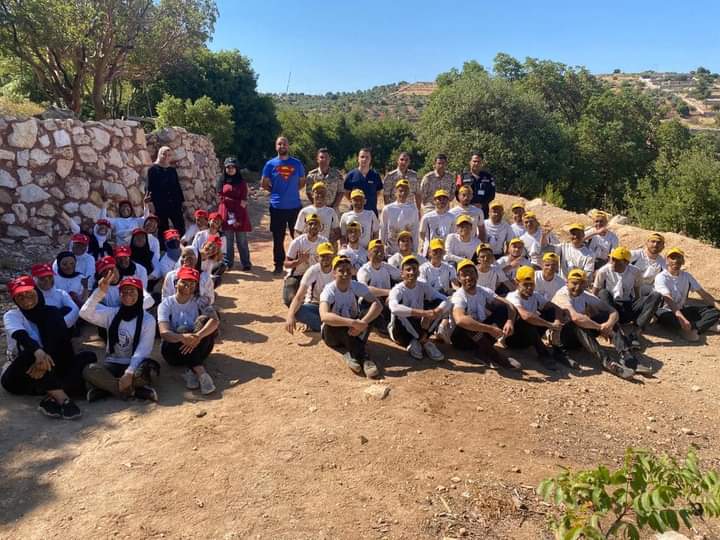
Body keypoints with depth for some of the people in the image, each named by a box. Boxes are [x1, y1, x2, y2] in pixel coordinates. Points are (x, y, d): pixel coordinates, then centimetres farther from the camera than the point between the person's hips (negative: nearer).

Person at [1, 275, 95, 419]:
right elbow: (21, 336, -27)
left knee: (88, 357, -18)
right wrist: (38, 352, -50)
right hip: (18, 377, -3)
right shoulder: (12, 315, -3)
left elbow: (63, 344, -14)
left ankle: (52, 398, -34)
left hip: (49, 373, 3)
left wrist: (45, 361, -35)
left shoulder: (52, 313, 3)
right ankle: (62, 399, -44)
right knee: (32, 354, -35)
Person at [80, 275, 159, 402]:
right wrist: (101, 292, -21)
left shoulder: (148, 319, -4)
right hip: (112, 364, 4)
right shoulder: (111, 314, 6)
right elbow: (85, 313, -10)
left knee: (143, 373, -37)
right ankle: (133, 390, -25)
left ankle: (105, 386, -21)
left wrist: (129, 373, -26)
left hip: (133, 365, -3)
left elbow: (142, 351, -13)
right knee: (88, 370, -28)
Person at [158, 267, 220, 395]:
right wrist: (183, 337, -42)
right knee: (183, 330, -30)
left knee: (204, 320, -24)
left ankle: (191, 370, -33)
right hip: (174, 349, -1)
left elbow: (215, 320, -22)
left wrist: (197, 336, -39)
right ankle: (200, 371, -41)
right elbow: (164, 332, -20)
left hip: (198, 349, 1)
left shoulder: (199, 302, -1)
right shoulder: (166, 304, -3)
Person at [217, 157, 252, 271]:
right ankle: (227, 263, 16)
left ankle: (246, 264, 7)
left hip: (239, 214, -2)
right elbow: (220, 198, 6)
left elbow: (244, 201, -3)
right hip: (226, 214, 2)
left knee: (242, 241, 1)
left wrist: (240, 219, -10)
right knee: (228, 240, 8)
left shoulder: (241, 182, 2)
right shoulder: (222, 181, 7)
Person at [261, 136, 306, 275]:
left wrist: (293, 191, 2)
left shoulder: (297, 163, 4)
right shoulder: (271, 164, 2)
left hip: (295, 206, 1)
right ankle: (278, 265, 18)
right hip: (277, 207, 0)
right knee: (278, 238, 7)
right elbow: (264, 184, 9)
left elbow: (302, 181, 14)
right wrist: (276, 191, 4)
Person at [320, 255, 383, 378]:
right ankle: (363, 357, -33)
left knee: (368, 316, -26)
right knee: (332, 321, -36)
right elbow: (324, 316, -42)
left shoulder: (357, 286, -12)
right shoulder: (329, 290, -22)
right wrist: (353, 323, -51)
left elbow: (377, 305, -25)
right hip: (332, 333, -2)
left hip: (353, 331, 3)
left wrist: (362, 323, -42)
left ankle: (352, 355, -32)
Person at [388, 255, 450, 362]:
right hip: (401, 331, -4)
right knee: (400, 311, -34)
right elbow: (394, 308, -41)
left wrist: (432, 314, -35)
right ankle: (425, 342, -19)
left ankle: (415, 342, -17)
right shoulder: (397, 289, -17)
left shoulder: (424, 286, -3)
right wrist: (423, 313, -47)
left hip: (418, 327, 4)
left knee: (440, 304, -14)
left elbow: (446, 302, -14)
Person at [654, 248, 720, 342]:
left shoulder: (687, 276, 4)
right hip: (666, 311, -6)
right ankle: (707, 324, -23)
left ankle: (692, 329, -27)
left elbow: (703, 293, 2)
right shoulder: (661, 277, -16)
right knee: (664, 317, -41)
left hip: (682, 310, 6)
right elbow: (668, 300, -29)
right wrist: (681, 318, -42)